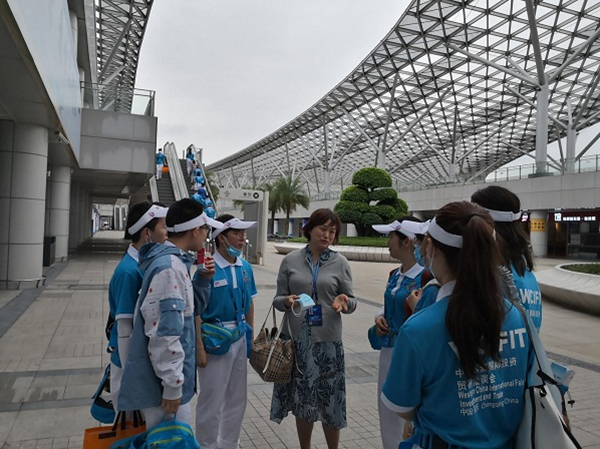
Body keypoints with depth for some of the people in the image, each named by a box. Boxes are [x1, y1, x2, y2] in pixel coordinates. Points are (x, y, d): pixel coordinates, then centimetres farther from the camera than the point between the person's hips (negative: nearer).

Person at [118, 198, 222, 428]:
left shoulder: (174, 261, 7)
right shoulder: (169, 268, -24)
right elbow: (164, 333, -27)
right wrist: (172, 386, -21)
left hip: (168, 375, 10)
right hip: (163, 381, -10)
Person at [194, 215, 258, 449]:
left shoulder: (246, 267, 1)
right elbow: (196, 311, -15)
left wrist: (251, 335, 12)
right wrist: (200, 347, -17)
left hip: (239, 339, 6)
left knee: (238, 397, 19)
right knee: (212, 400, 7)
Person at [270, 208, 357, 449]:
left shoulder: (340, 262, 0)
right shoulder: (290, 260, 0)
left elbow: (351, 301, 3)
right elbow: (278, 299, 3)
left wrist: (344, 301, -20)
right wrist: (287, 301, -19)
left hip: (328, 340, 0)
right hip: (297, 339, 1)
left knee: (330, 402, 8)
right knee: (302, 401, 13)